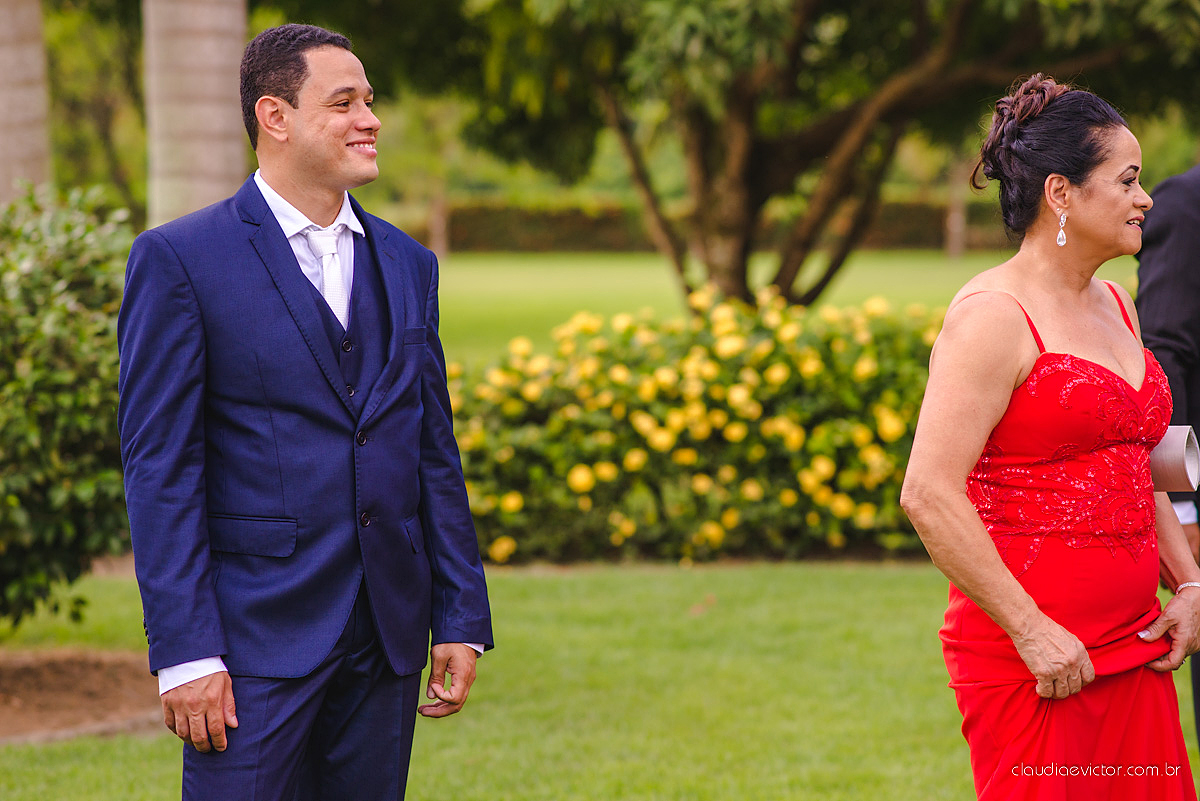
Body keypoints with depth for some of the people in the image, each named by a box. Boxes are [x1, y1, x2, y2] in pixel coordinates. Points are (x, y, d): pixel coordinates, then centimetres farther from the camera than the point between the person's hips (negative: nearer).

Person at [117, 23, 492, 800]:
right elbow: (160, 470, -8)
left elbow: (435, 454, 14)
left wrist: (461, 620, 8)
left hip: (387, 645, 5)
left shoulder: (408, 265, 13)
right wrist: (185, 652, -14)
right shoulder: (179, 260, -5)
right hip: (257, 640, -5)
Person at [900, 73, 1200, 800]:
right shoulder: (993, 316, -11)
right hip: (1033, 657, -8)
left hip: (1134, 648, 8)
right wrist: (1031, 631, -18)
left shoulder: (1115, 306, 15)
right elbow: (930, 496, -18)